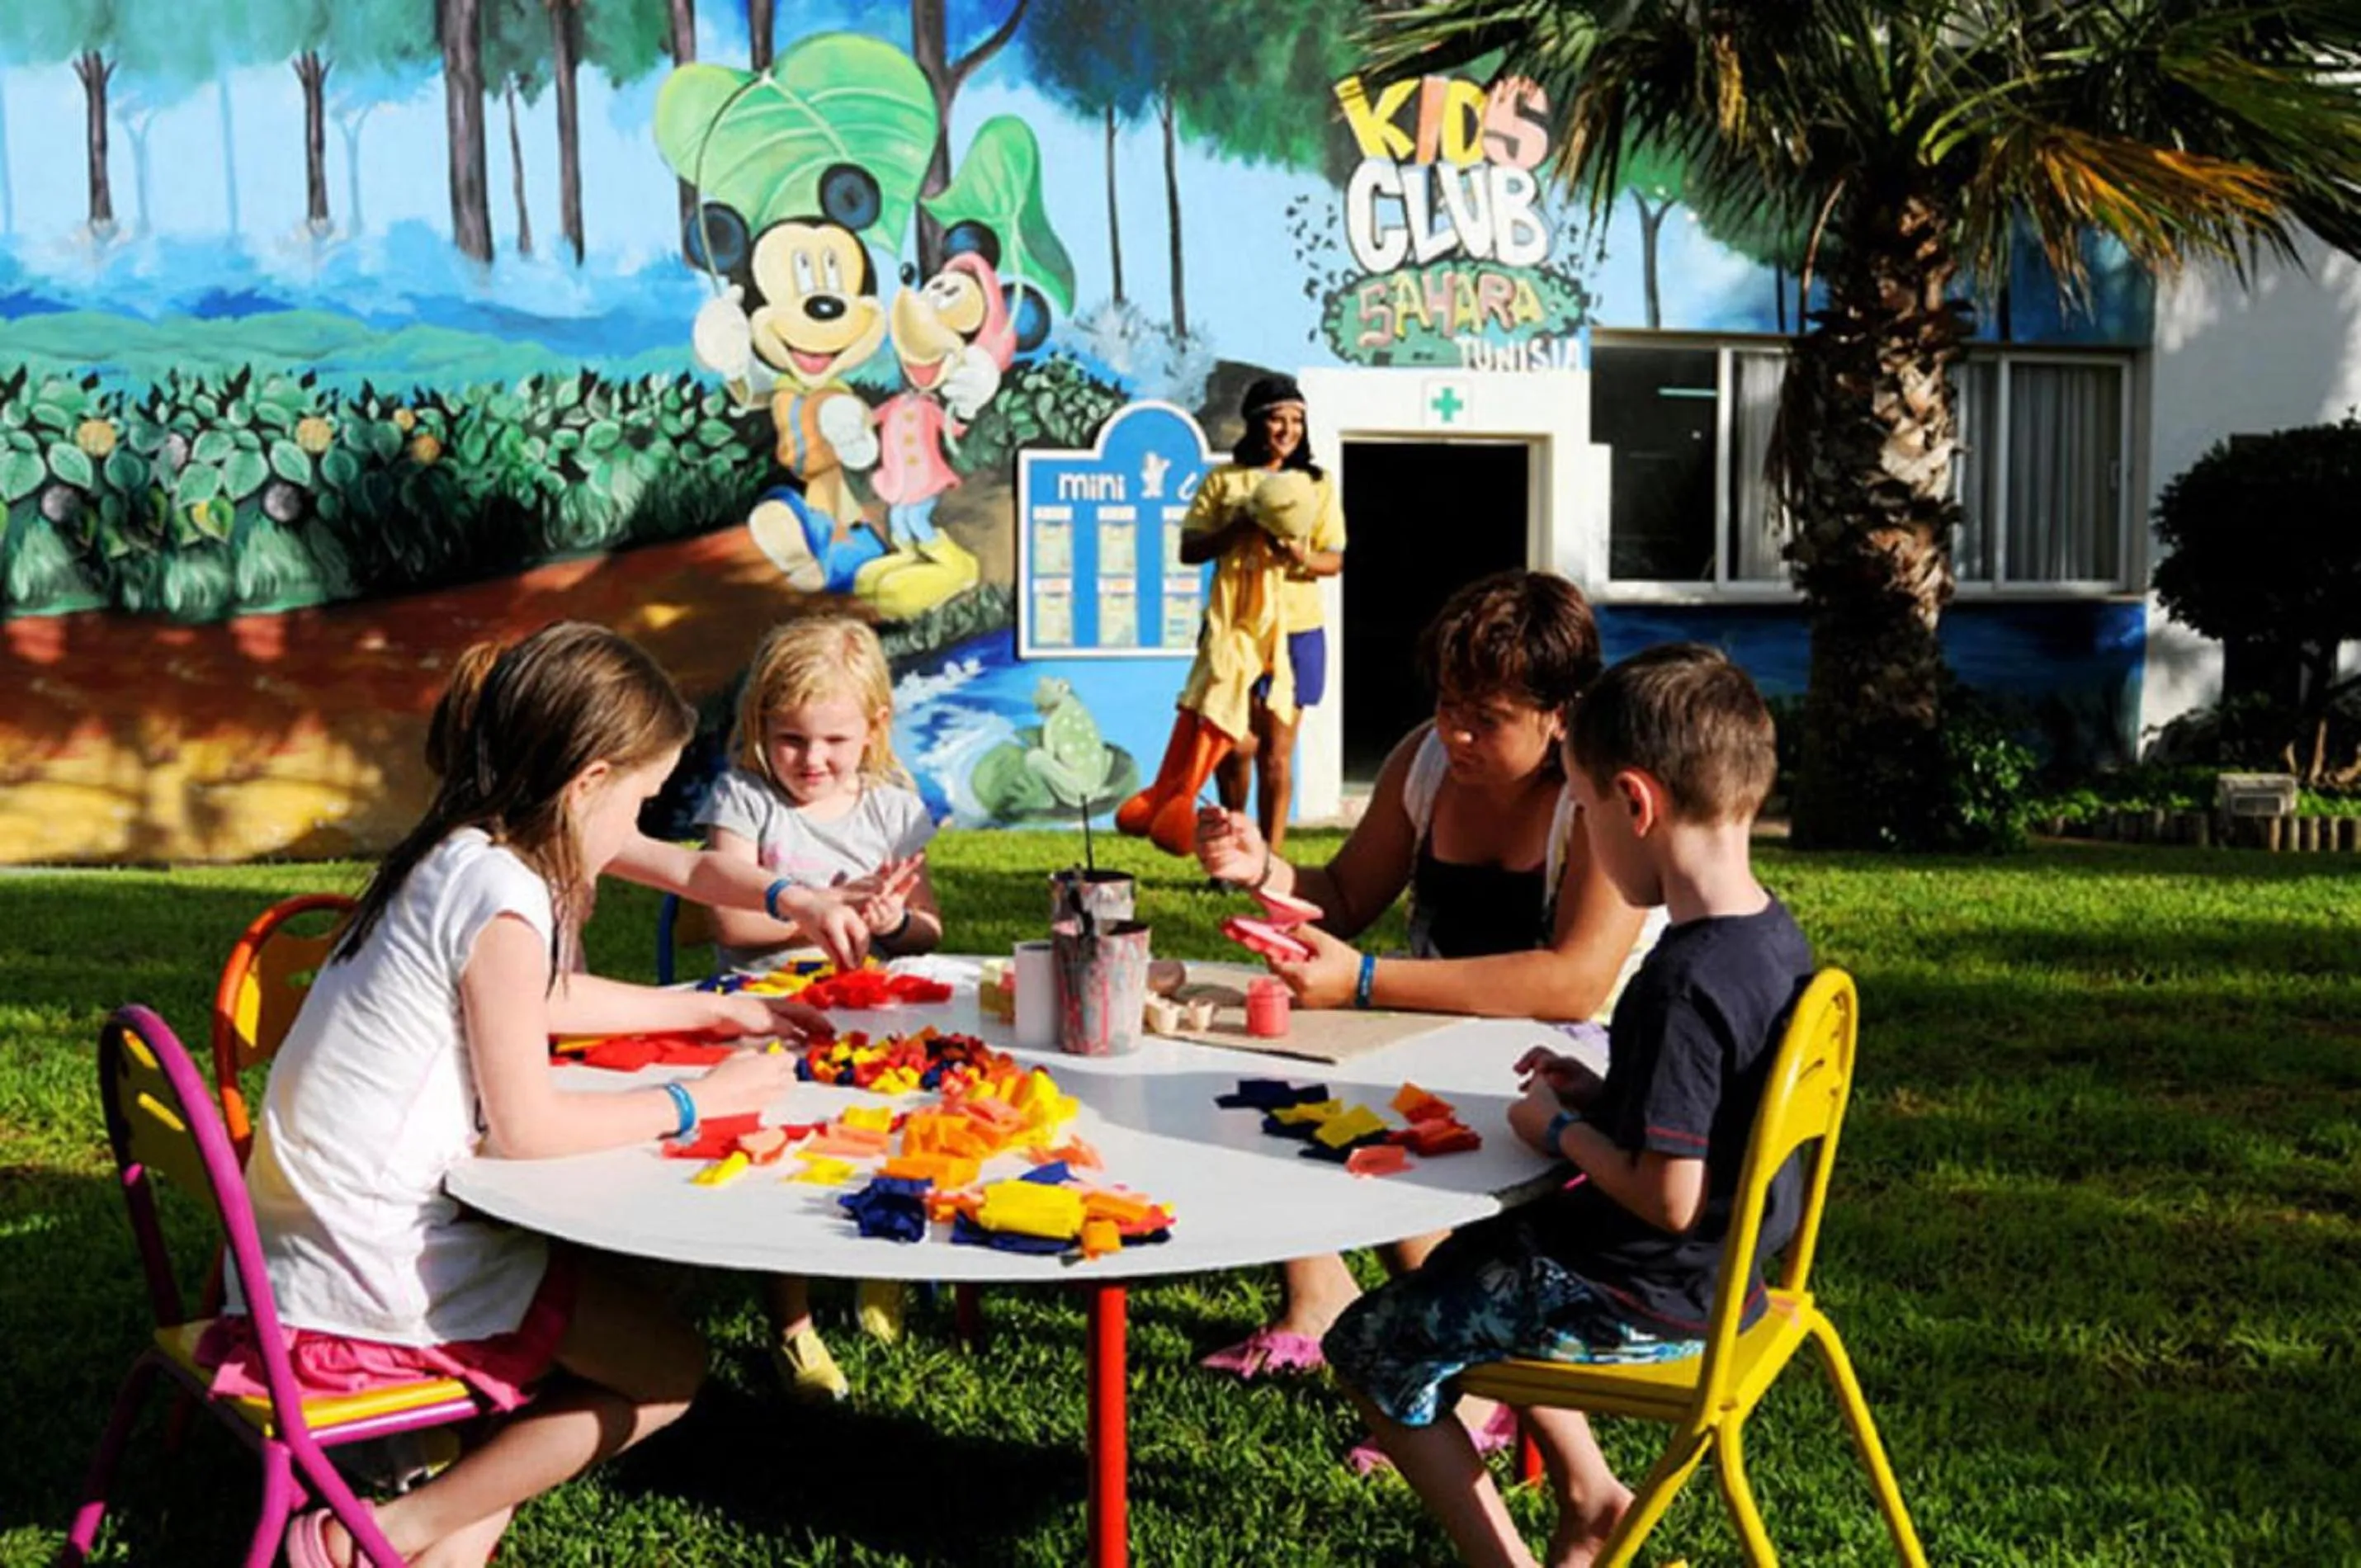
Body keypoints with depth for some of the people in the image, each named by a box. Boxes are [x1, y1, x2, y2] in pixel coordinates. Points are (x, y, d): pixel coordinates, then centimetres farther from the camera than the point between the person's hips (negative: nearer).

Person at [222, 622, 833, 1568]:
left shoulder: (450, 860, 8)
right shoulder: (502, 895, -20)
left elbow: (545, 1000, 27)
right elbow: (524, 1126, -18)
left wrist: (714, 1011, 34)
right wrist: (699, 1102, -5)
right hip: (378, 1269, -9)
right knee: (669, 1369, 2)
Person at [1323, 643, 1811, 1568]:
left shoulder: (1683, 984, -31)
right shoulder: (1775, 935, -2)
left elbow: (1667, 1198, -29)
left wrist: (1562, 1128, -14)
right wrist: (1604, 1097, 3)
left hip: (1642, 1300, -9)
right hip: (1725, 1270, 9)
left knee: (1372, 1345, 5)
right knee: (1463, 1264, 30)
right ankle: (1588, 1492, 31)